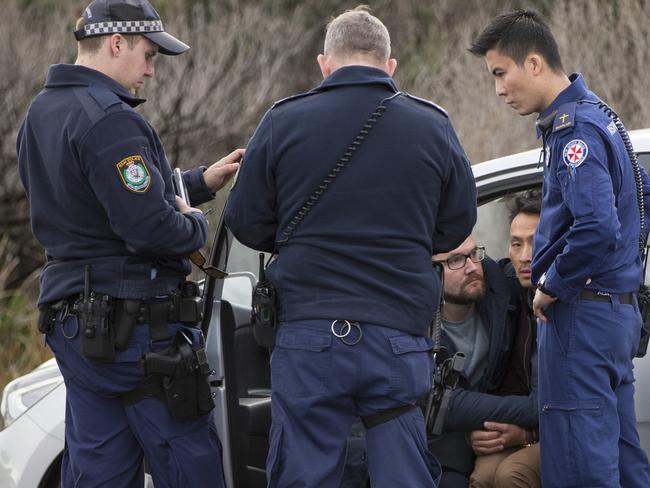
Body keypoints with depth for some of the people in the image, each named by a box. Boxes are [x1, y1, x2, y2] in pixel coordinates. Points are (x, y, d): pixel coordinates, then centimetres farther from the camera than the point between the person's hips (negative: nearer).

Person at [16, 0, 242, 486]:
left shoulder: (41, 113, 14)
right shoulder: (109, 120, -18)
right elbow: (149, 227, -24)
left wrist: (200, 181, 15)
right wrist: (196, 224, -4)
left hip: (71, 321, 9)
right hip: (135, 322, -9)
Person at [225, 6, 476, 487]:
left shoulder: (282, 122, 0)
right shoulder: (433, 126, 4)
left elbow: (246, 223, 5)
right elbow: (458, 224, 12)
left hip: (309, 336, -1)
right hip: (401, 338, 1)